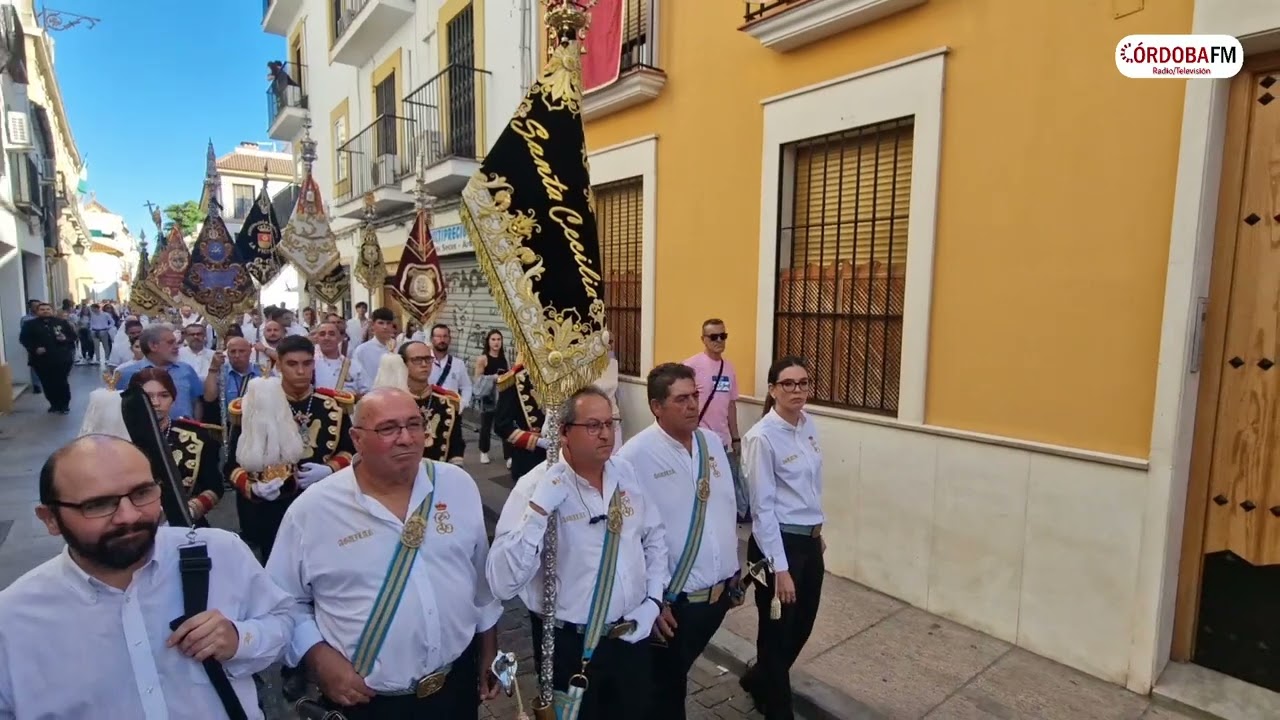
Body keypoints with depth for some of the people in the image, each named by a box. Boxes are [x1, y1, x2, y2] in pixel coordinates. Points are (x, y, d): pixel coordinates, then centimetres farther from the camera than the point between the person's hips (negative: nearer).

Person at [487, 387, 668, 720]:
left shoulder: (626, 473, -2)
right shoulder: (535, 487, -19)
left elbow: (654, 539, 10)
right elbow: (502, 583, -26)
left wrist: (654, 599, 1)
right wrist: (539, 509, -34)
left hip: (632, 635, 5)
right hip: (569, 645, -4)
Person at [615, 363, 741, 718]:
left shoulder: (712, 442, 1)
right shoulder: (636, 456, -20)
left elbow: (728, 509, 9)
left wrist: (732, 571, 12)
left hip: (719, 592, 6)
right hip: (673, 600, -5)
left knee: (677, 674, 26)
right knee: (665, 685, 18)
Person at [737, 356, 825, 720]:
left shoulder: (808, 425, 3)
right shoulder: (761, 438, -19)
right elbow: (762, 508, -18)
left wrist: (818, 532, 19)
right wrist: (779, 567, -17)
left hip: (809, 540, 8)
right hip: (777, 541, -8)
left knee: (802, 626, 21)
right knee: (778, 630, 9)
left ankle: (759, 680, 47)